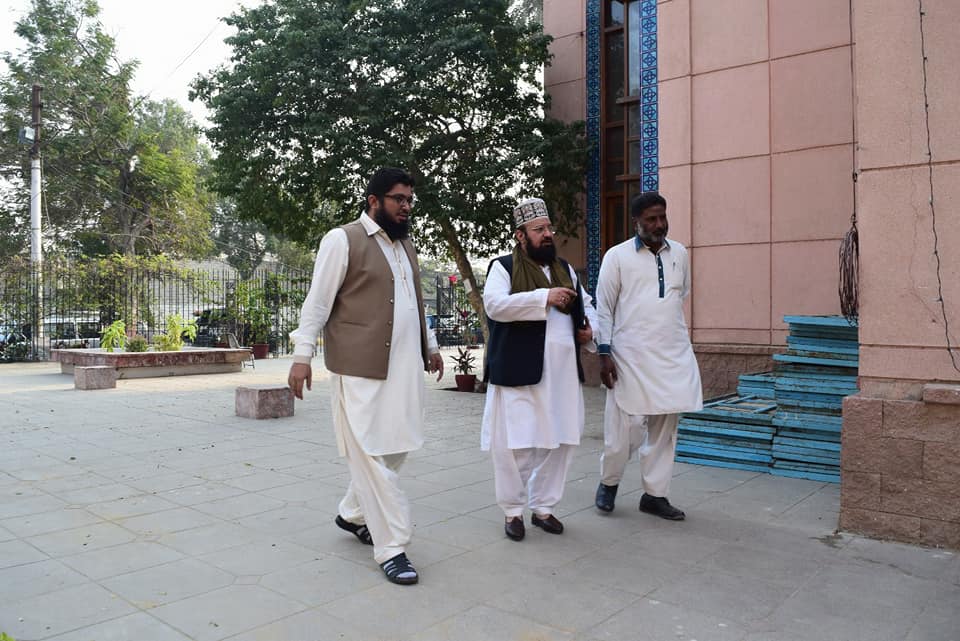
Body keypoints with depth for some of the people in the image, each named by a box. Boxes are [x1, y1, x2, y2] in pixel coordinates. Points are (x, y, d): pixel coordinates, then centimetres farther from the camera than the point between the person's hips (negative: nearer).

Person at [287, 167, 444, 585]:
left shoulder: (405, 246, 18)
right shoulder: (343, 240, -5)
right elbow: (318, 301, -7)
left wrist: (430, 346, 26)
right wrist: (302, 355, -12)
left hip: (404, 367, 8)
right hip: (360, 368, -8)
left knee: (394, 448, 12)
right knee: (371, 455, -2)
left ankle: (354, 514, 34)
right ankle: (391, 547, 6)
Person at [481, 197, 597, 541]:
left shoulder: (564, 269, 17)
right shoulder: (503, 266, -2)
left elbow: (586, 303, 29)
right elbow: (494, 304, -19)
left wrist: (589, 326, 7)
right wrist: (544, 297, -21)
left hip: (562, 372, 6)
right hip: (519, 372, -6)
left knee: (559, 442, 10)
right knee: (516, 443, -1)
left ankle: (543, 507, 25)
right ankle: (513, 511, 16)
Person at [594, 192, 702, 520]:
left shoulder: (679, 253, 10)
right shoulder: (617, 256, -2)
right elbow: (604, 308, -2)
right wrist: (604, 353, -7)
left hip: (674, 355, 4)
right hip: (630, 357, -4)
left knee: (665, 427, 8)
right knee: (625, 426, -2)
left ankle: (655, 494, 21)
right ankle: (608, 482, 23)